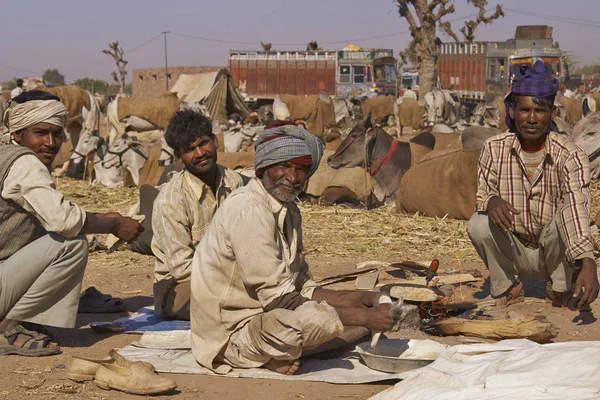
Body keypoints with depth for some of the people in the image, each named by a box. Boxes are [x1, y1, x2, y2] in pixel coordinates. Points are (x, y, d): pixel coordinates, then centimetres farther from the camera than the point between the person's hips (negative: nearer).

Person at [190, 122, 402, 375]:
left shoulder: (289, 211, 9)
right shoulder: (248, 210, -21)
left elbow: (301, 288, 11)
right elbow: (279, 299, -25)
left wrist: (362, 300, -4)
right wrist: (364, 317, -22)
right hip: (230, 336, -10)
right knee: (323, 318, -35)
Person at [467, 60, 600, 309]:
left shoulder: (570, 157, -20)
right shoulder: (494, 149, -11)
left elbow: (578, 210, -34)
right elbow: (482, 193, -4)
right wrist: (491, 201, -31)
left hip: (554, 253, -2)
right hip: (515, 254, 2)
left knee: (567, 214, -31)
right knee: (478, 225, -25)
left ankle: (560, 287, -4)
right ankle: (506, 287, 2)